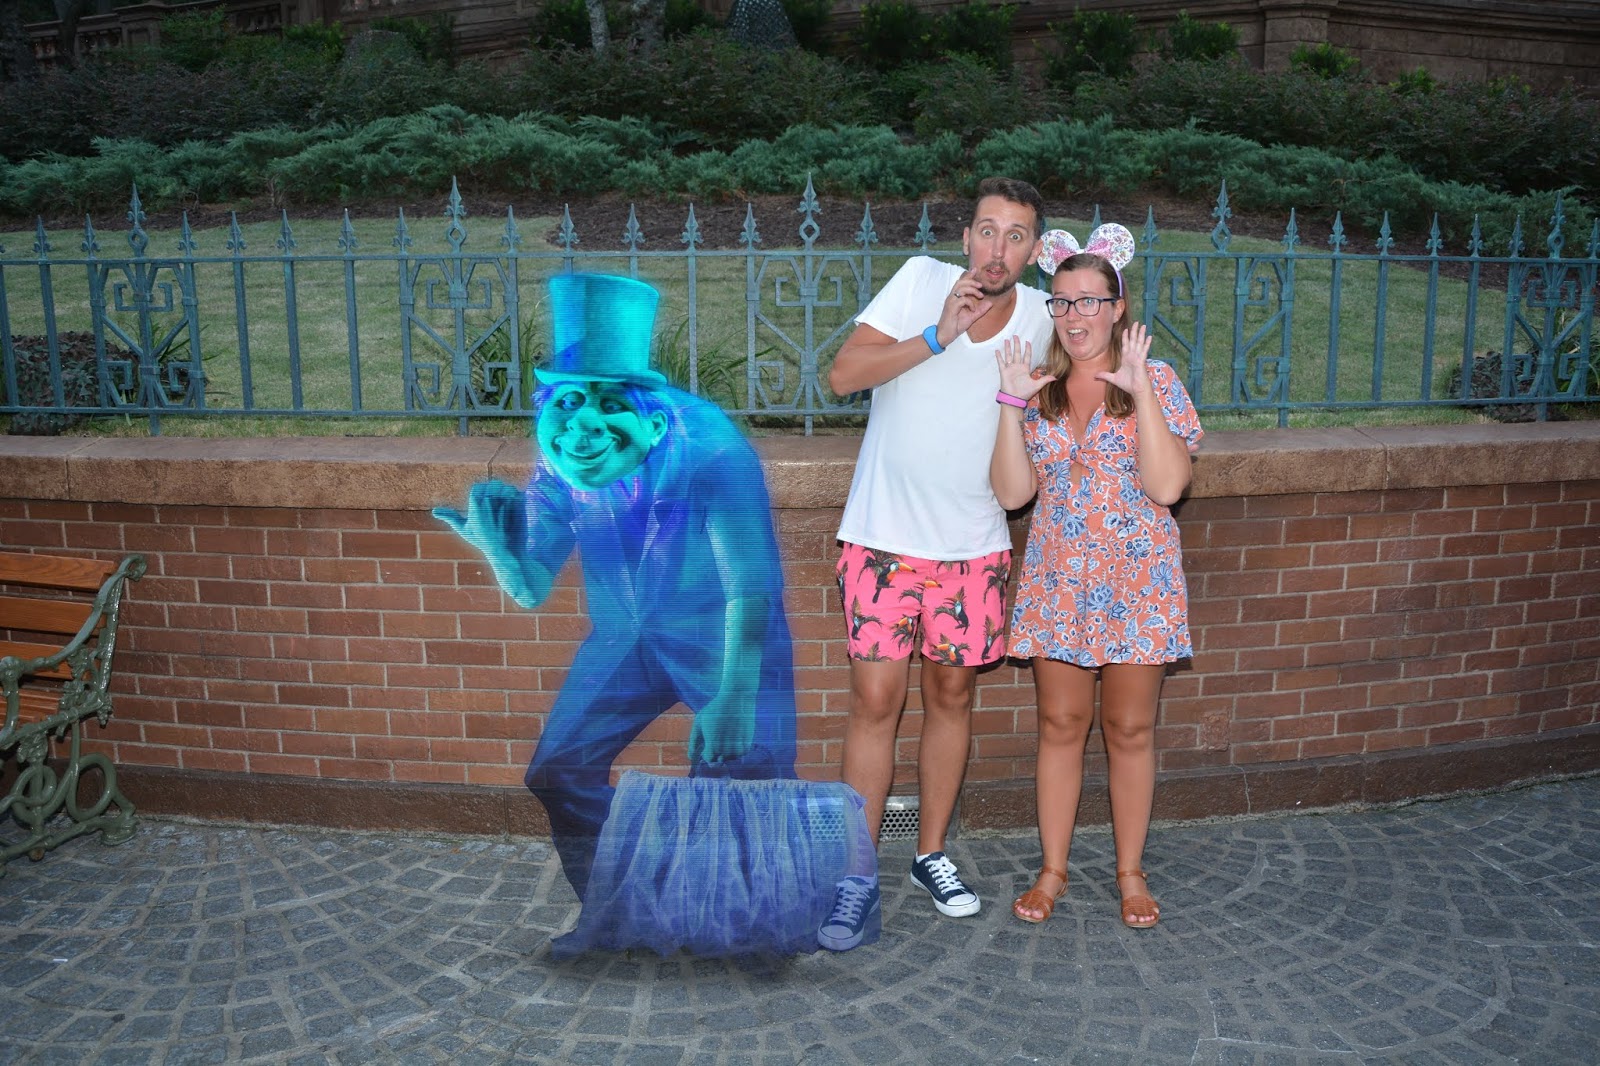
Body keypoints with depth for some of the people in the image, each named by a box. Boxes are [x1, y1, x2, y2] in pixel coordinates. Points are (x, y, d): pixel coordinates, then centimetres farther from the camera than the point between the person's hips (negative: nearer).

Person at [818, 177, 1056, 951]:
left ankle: (932, 855, 29)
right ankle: (858, 878, 9)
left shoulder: (1040, 315, 2)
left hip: (974, 545, 3)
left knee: (951, 696, 12)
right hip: (884, 537, -3)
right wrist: (936, 337, -21)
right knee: (876, 699, -3)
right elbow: (843, 375, -14)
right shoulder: (921, 279, -6)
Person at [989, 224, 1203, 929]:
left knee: (1130, 729, 8)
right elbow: (1012, 491, -3)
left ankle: (1130, 871, 25)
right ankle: (1053, 870, 23)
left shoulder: (1155, 382, -5)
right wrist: (1011, 402, -10)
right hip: (1058, 581, 2)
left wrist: (1140, 390, -20)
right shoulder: (1039, 388, 4)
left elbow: (1166, 486, -17)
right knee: (1060, 725, 10)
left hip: (1137, 581, -2)